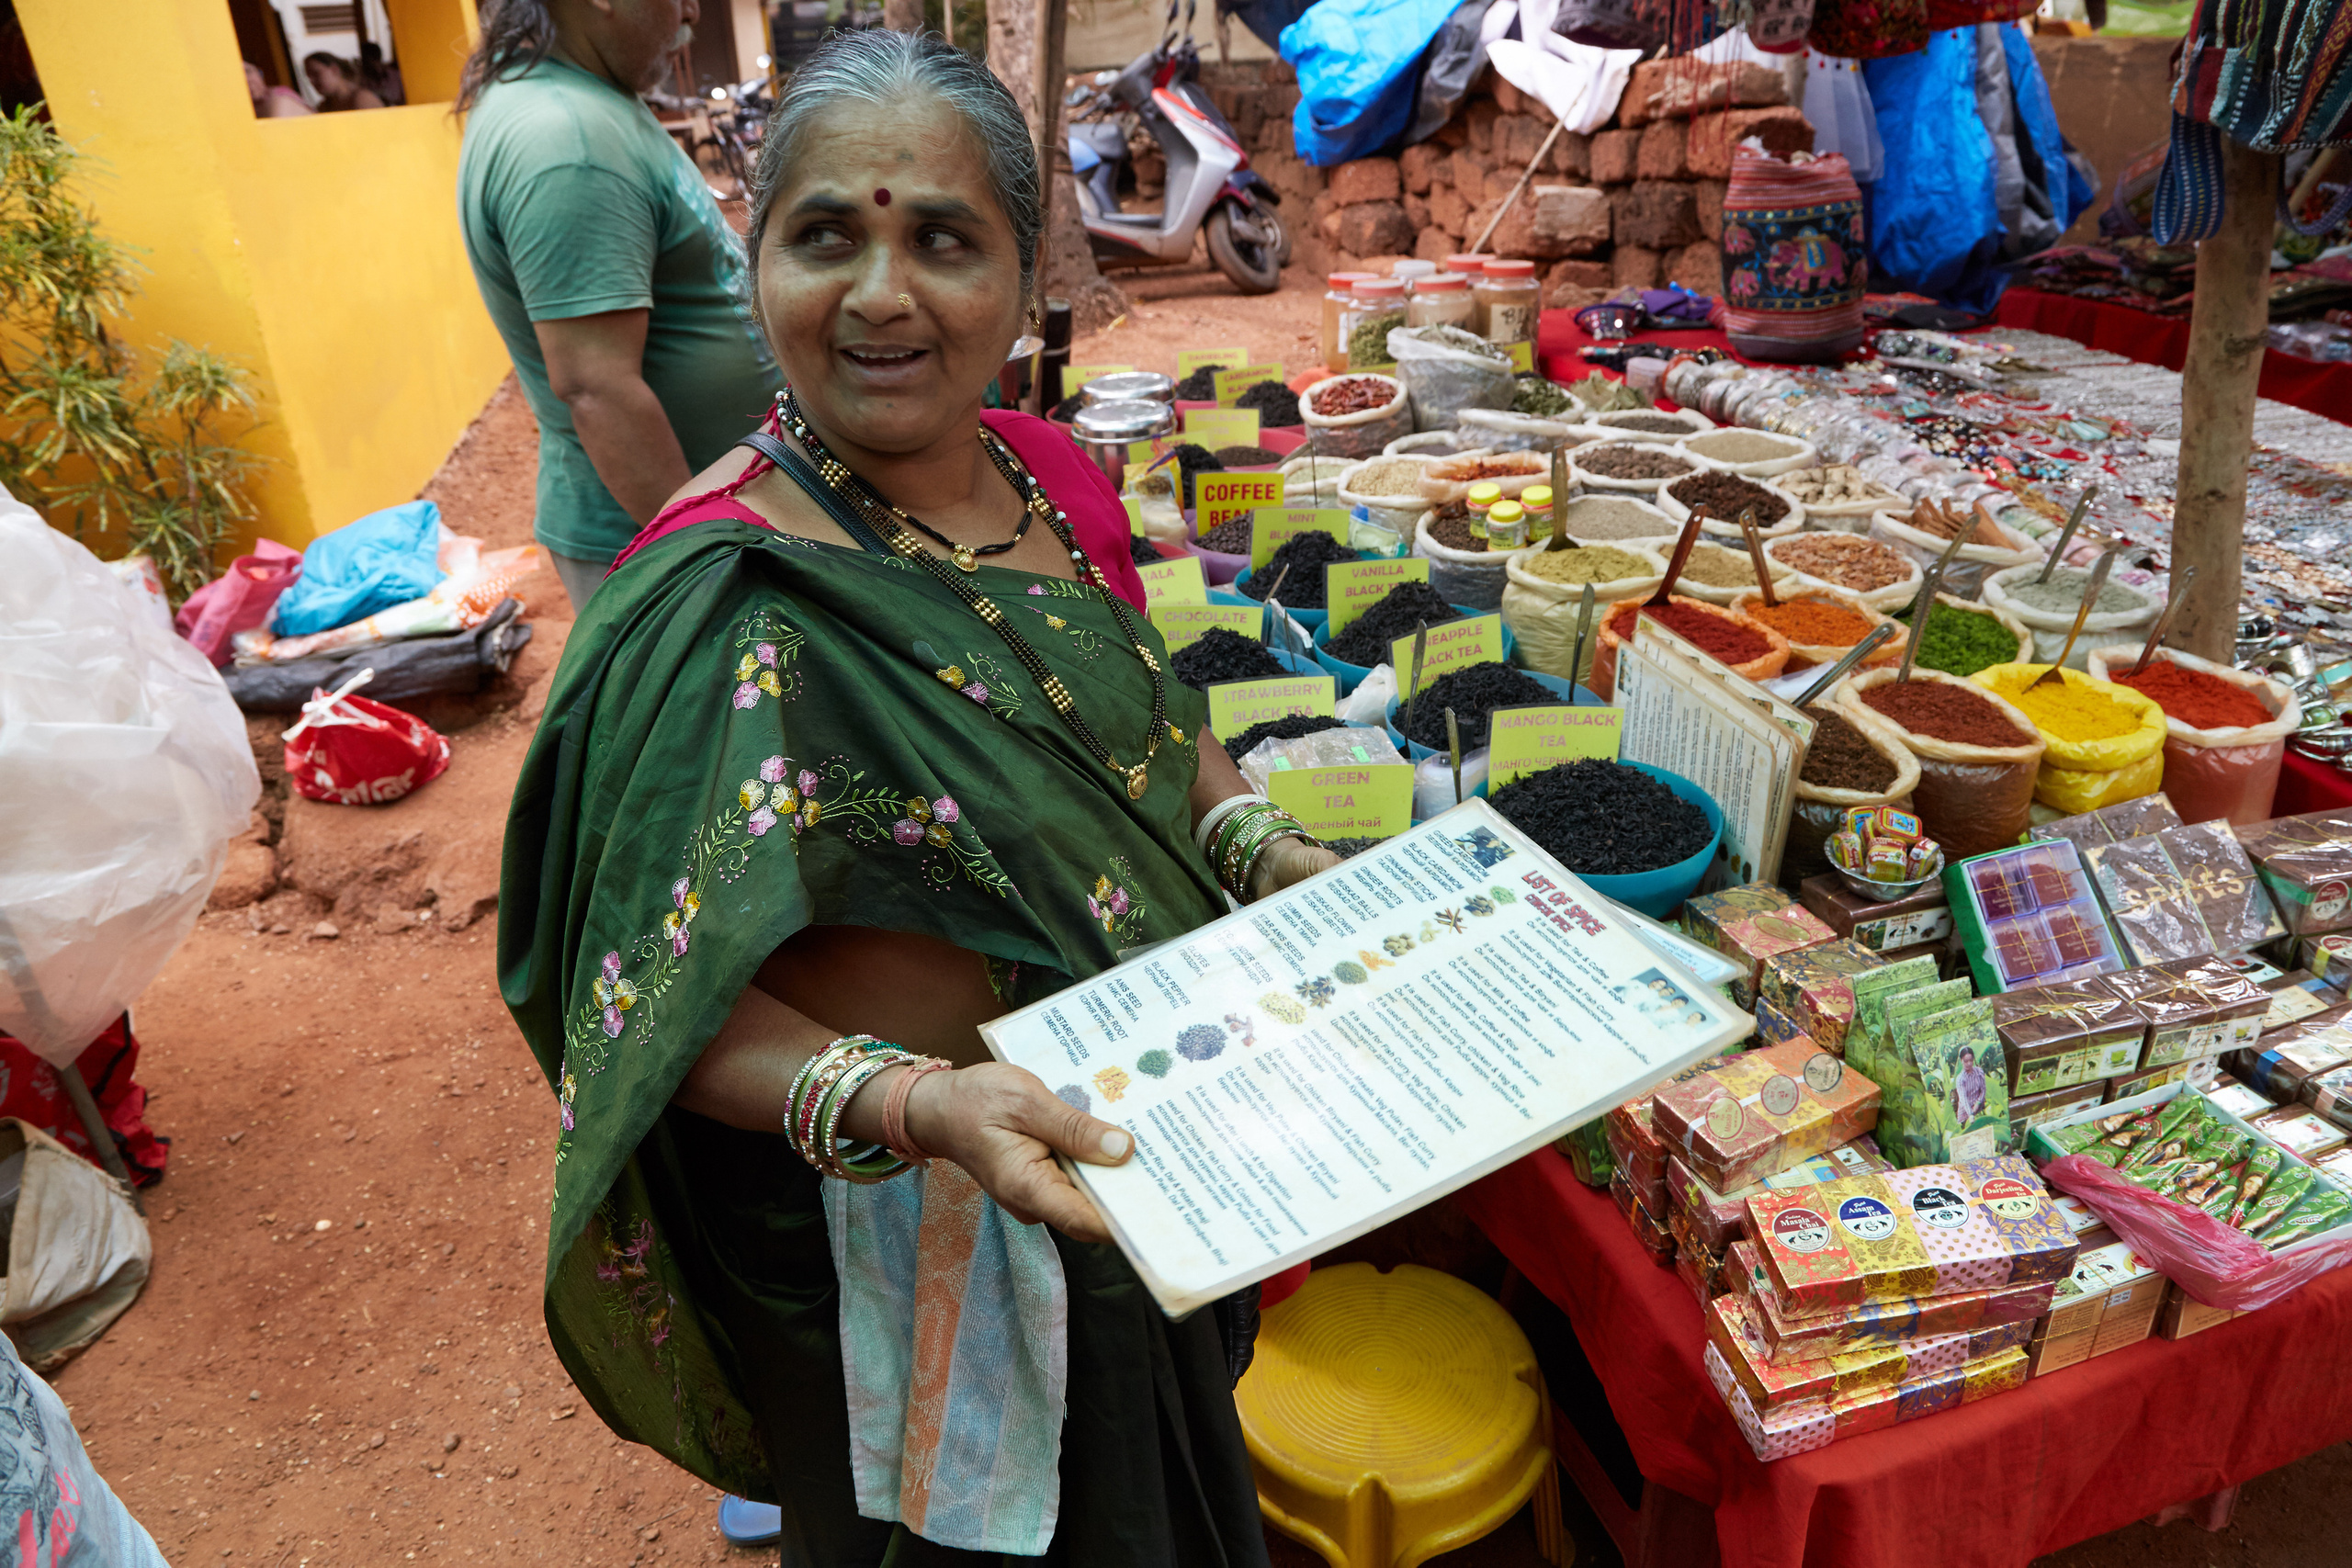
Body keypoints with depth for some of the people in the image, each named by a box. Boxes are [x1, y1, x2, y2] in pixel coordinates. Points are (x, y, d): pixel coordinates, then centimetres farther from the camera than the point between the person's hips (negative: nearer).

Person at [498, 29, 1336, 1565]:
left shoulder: (1049, 475, -6)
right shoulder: (722, 611, -28)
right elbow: (671, 1011, -25)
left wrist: (1265, 850, -8)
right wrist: (909, 1106, -40)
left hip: (1139, 1142, 7)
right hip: (903, 1222, -6)